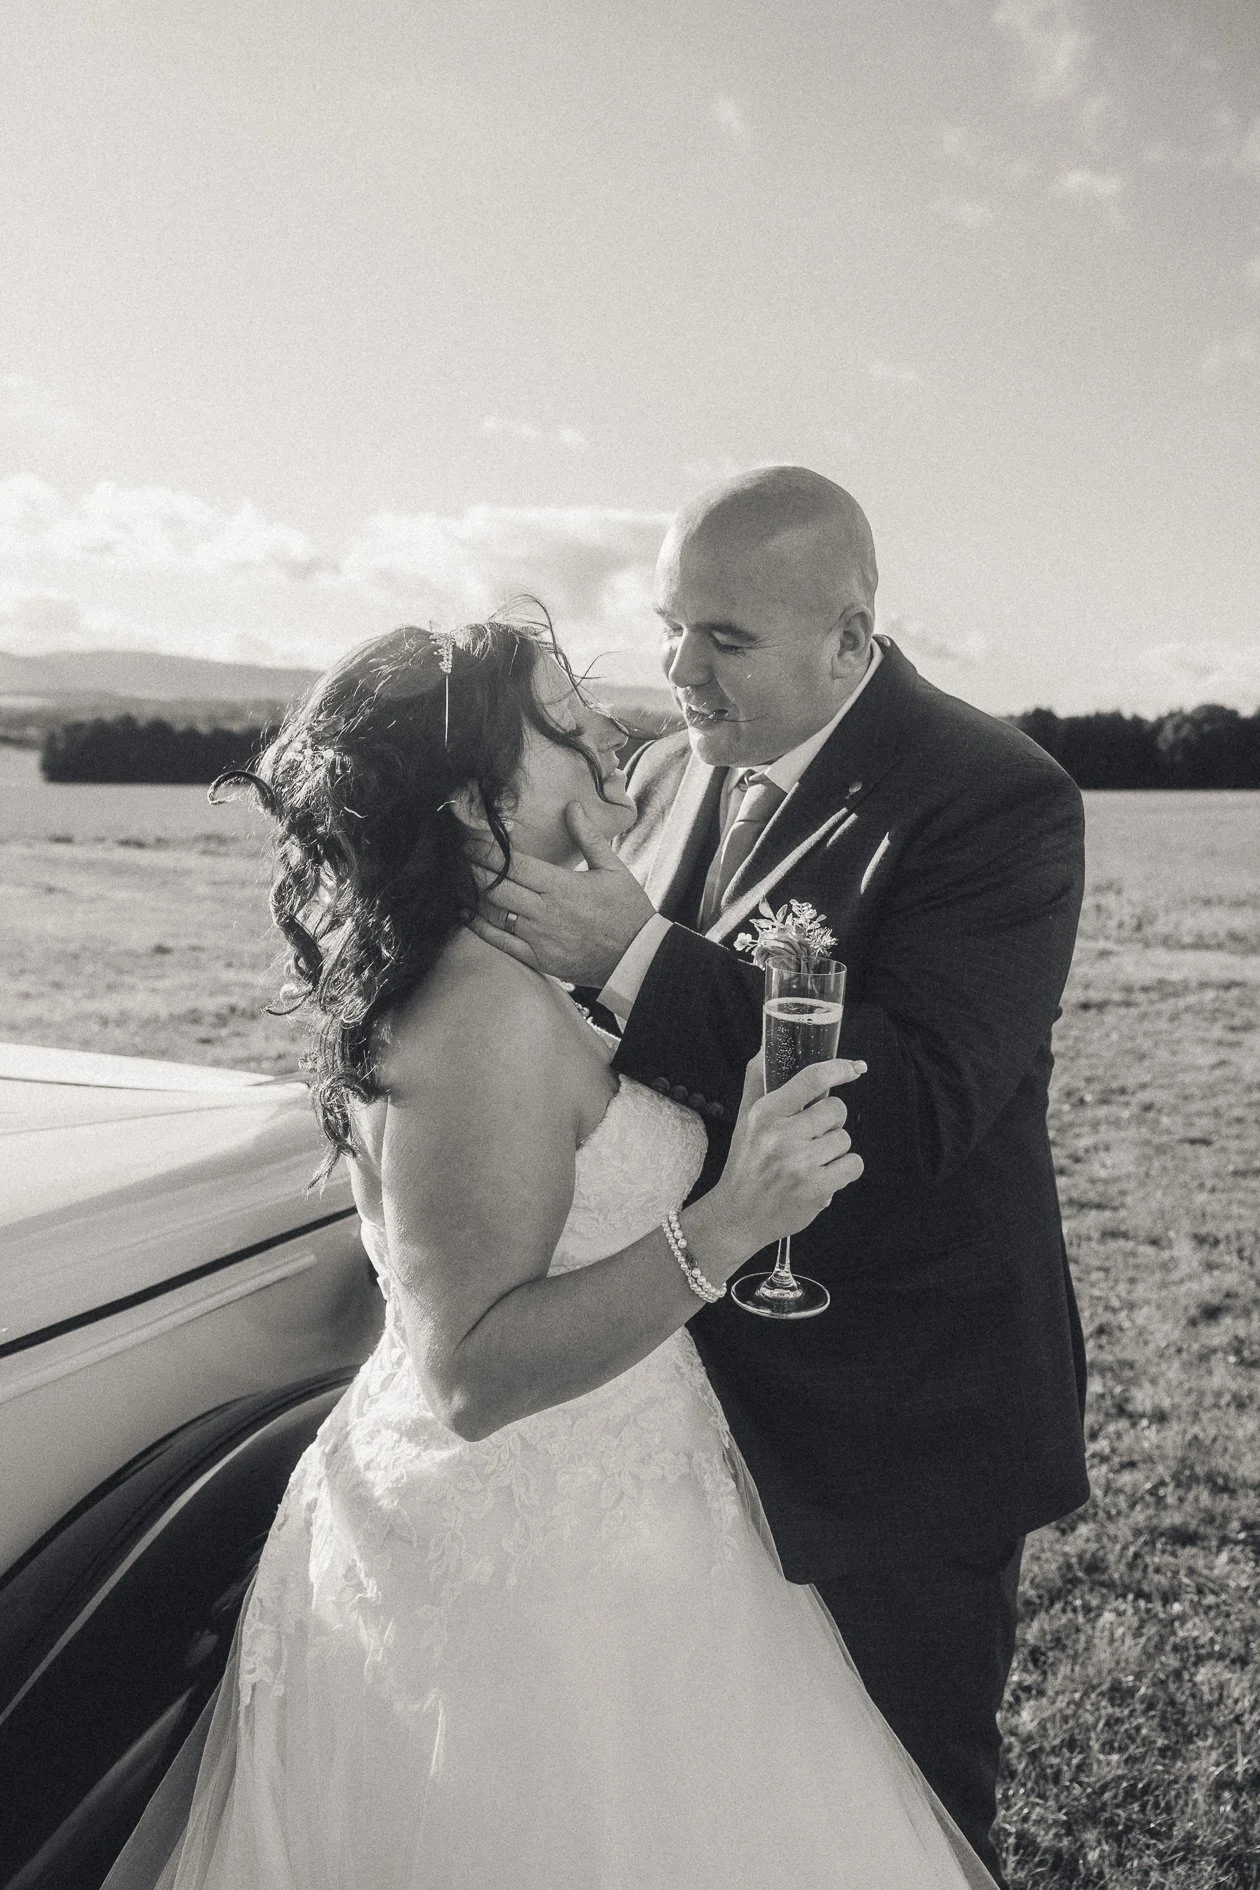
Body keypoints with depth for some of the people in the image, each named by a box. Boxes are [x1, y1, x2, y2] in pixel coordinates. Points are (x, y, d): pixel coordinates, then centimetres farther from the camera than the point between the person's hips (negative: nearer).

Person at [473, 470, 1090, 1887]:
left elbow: (913, 1106, -30)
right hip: (710, 1388, 6)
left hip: (900, 1420, -6)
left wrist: (635, 959, -33)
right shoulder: (670, 773, 3)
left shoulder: (997, 801, -19)